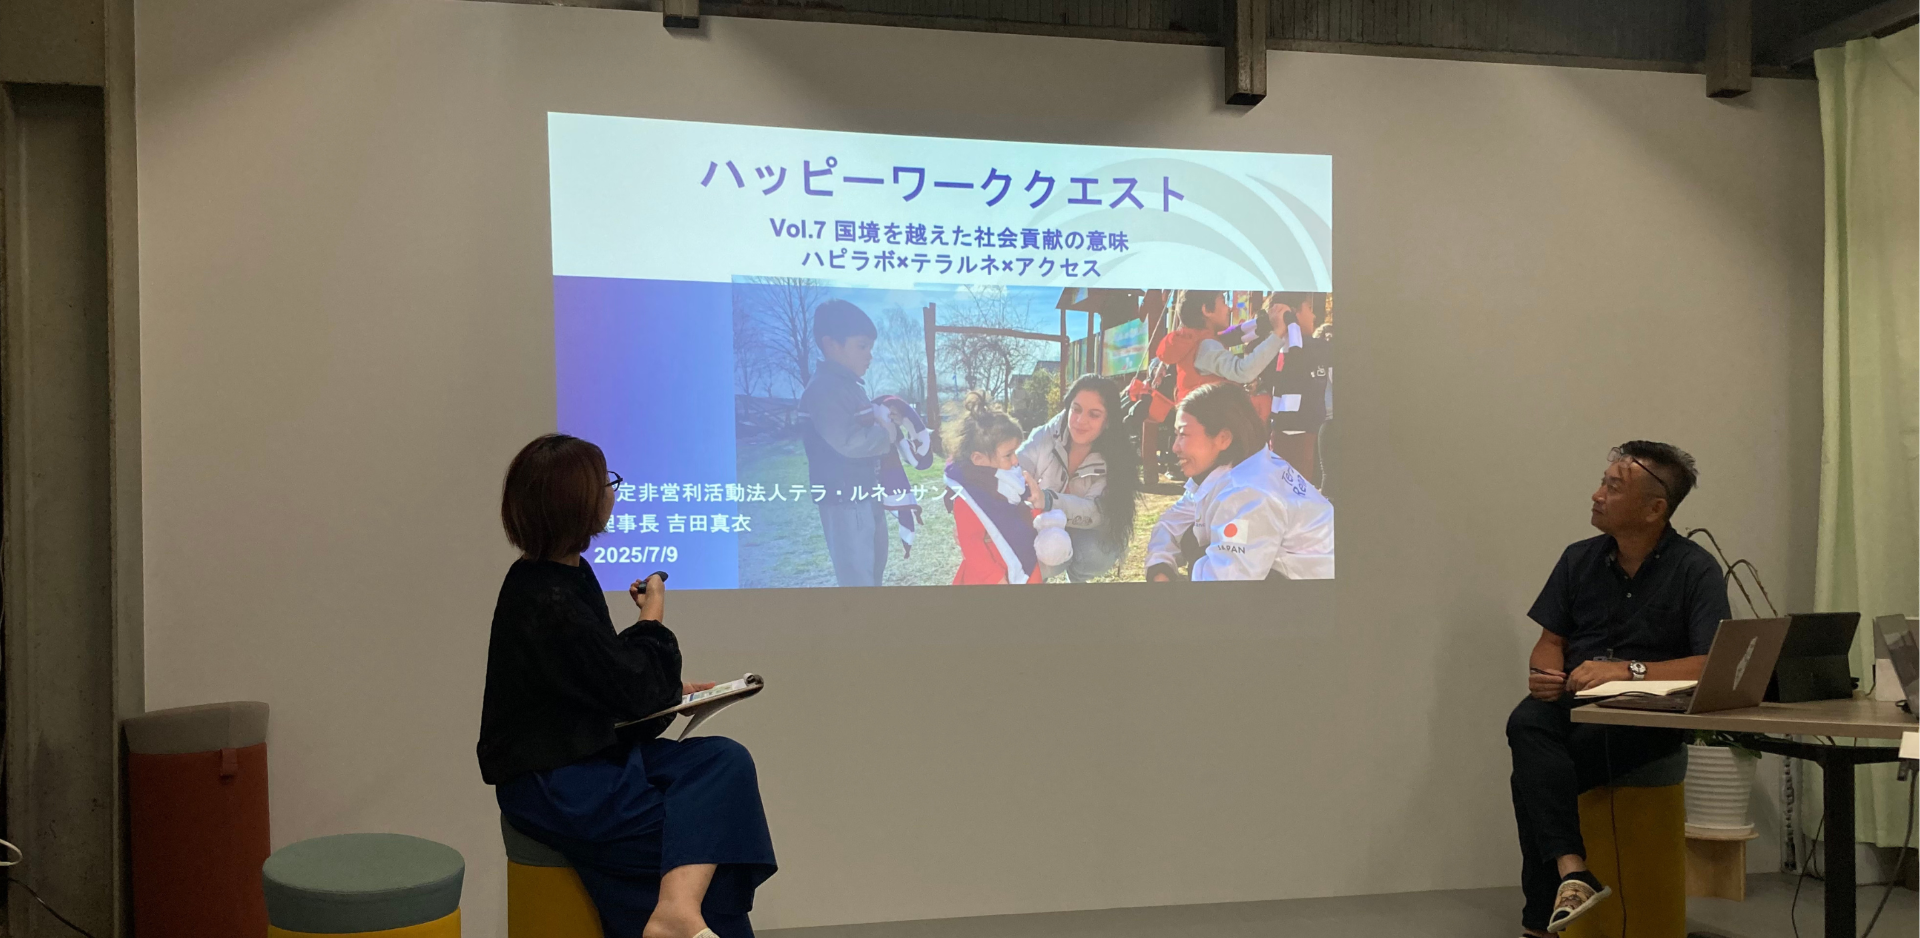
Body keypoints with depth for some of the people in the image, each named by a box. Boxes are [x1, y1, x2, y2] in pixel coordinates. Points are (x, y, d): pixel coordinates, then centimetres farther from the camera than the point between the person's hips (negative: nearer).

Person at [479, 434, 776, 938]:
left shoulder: (571, 575, 8)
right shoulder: (548, 605, -22)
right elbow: (635, 694, -15)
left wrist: (668, 689, 7)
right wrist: (653, 619, 0)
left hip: (591, 753, 9)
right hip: (553, 788, -9)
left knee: (724, 761, -14)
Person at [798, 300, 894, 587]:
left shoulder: (852, 384, 12)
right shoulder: (824, 389, -19)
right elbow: (848, 441, -27)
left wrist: (882, 421, 0)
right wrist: (885, 433, -10)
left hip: (866, 495, 10)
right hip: (844, 500, -10)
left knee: (874, 571, 19)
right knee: (857, 577, -5)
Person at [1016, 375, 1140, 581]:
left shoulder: (1115, 459, -18)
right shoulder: (1045, 437, -17)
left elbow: (1095, 512, -33)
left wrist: (1046, 500, -53)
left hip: (1087, 536, 0)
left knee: (1092, 552, -33)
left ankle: (1076, 577, 3)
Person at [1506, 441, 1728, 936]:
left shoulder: (1695, 570, -5)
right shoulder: (1579, 559, 12)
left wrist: (1628, 670, -27)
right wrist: (1545, 672, -9)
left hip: (1647, 715, -4)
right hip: (1571, 698, 4)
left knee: (1534, 774, -32)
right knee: (1526, 724, -33)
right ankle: (1571, 873, -45)